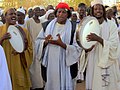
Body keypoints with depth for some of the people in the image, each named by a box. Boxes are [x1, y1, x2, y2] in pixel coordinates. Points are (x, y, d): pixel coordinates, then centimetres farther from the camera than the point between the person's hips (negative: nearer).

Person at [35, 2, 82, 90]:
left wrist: (62, 44, -23)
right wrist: (45, 42, -18)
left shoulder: (73, 28, -6)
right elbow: (38, 42, 4)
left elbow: (77, 48, -11)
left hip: (65, 65, -2)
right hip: (49, 64, 2)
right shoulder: (48, 26, 3)